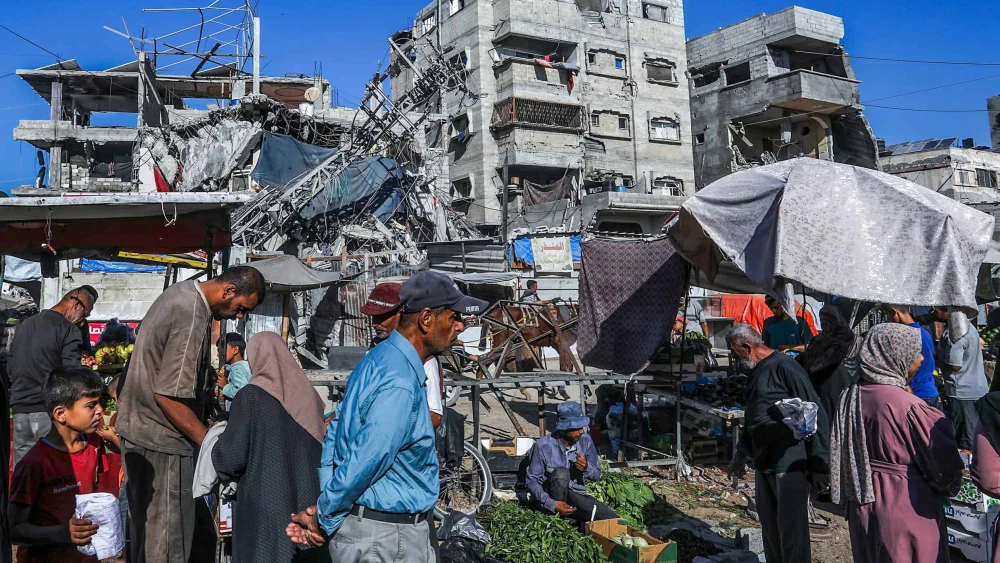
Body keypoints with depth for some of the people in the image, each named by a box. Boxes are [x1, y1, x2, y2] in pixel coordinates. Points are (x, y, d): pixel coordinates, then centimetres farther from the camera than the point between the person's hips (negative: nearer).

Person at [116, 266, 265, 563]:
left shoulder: (180, 292, 7)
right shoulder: (192, 318, -24)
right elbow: (168, 396, -25)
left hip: (137, 426, 10)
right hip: (161, 440, -10)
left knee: (145, 523, 21)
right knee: (168, 539, -1)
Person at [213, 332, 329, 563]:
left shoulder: (251, 395, -8)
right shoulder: (308, 393, 3)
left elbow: (232, 455, -9)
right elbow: (324, 448, 8)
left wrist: (218, 448, 11)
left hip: (264, 506, -4)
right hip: (309, 503, 4)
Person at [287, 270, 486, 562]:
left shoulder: (382, 358, 6)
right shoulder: (399, 384, -26)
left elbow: (336, 430, 10)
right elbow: (364, 463, -25)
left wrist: (323, 508, 6)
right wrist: (323, 519, -9)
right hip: (383, 538, -9)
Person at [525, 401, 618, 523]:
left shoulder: (585, 440, -5)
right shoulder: (543, 446, -17)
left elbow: (597, 475, 4)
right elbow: (531, 480, -13)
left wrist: (587, 467, -21)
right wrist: (552, 504, -28)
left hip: (578, 496, 4)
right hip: (553, 497, -4)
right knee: (561, 472, -35)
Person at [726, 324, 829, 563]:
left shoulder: (784, 367, -16)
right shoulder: (756, 372, 12)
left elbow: (816, 415, -16)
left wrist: (818, 463, -16)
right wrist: (742, 452, 29)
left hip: (790, 464, -9)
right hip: (764, 462, 9)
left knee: (792, 528, -1)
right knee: (769, 524, 17)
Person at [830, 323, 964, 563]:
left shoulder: (851, 397, -5)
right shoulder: (911, 408, -24)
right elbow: (943, 463, -12)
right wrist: (950, 488, 8)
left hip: (862, 507, 6)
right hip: (907, 511, -6)